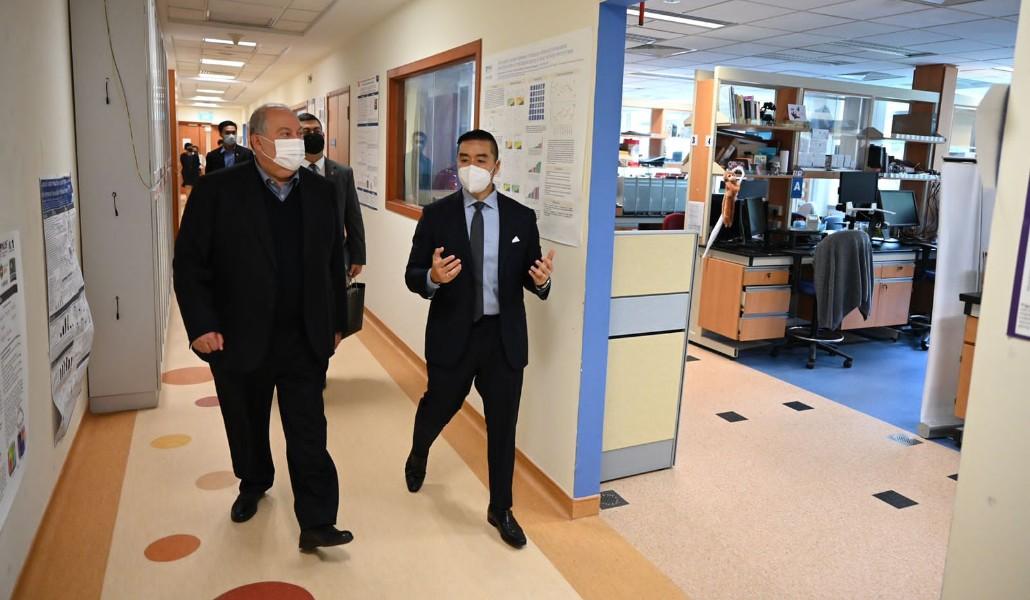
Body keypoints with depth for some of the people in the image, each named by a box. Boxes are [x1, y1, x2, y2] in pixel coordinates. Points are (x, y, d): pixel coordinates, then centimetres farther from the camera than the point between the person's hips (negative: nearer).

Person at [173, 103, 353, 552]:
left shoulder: (320, 192, 3)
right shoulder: (217, 190, -7)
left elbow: (334, 263, 9)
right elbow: (189, 263, -6)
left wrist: (336, 323, 9)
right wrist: (201, 326, -12)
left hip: (304, 341, 1)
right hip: (240, 340, -1)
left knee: (309, 435, 0)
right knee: (247, 426, 19)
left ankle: (317, 524, 7)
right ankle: (253, 485, 45)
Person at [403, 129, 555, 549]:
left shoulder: (521, 217, 0)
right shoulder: (436, 215, -4)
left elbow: (528, 277, 4)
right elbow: (412, 276, -4)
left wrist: (541, 280, -20)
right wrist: (433, 277, -27)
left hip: (505, 337, 1)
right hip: (452, 335, -1)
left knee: (503, 426, 9)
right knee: (437, 408, 20)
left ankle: (500, 509, 28)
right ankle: (418, 456, 55)